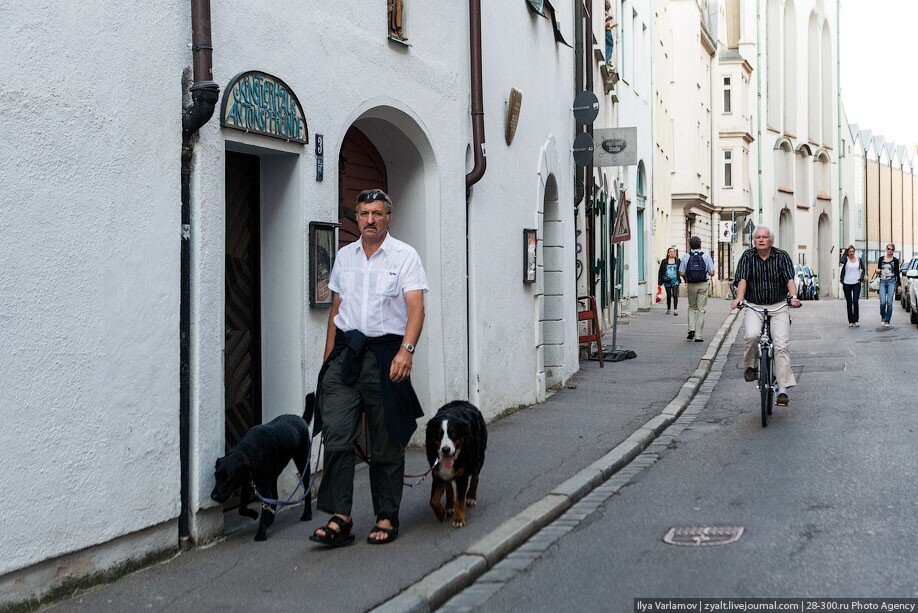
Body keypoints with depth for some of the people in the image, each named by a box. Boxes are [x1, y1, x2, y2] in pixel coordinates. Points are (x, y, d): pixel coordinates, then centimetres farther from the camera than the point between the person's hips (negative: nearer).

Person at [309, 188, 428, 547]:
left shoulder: (404, 256, 0)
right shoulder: (344, 256, 15)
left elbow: (416, 308, -10)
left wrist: (406, 349, -25)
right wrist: (329, 356, 16)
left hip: (385, 354, -3)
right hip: (345, 352, 4)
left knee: (386, 444, 4)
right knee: (336, 435, -8)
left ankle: (387, 518, 14)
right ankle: (339, 518, -7)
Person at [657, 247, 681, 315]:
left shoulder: (678, 261, 6)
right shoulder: (664, 261, 5)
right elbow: (660, 272, 6)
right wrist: (660, 282, 1)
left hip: (675, 281, -1)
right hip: (667, 282, 1)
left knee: (675, 295, -11)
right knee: (668, 296, 9)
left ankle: (675, 310, -9)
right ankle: (668, 309, 22)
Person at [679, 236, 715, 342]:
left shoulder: (686, 256, -2)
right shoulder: (706, 256, -3)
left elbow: (681, 273, -4)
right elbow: (712, 273, -4)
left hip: (691, 285, 1)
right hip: (703, 285, -1)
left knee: (692, 307, 20)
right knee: (701, 310, 5)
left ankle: (691, 329, 3)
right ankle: (699, 336, 3)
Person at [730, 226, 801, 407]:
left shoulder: (782, 256, 1)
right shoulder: (748, 256, 1)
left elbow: (790, 278, -9)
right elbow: (743, 279, -9)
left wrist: (793, 296, -28)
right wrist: (739, 298, -27)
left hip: (778, 306, 0)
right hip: (754, 306, 0)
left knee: (782, 345, -11)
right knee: (752, 335, -29)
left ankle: (782, 389, -9)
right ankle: (750, 366, -1)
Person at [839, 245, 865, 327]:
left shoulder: (859, 259, 5)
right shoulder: (846, 259, 0)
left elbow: (863, 269, 15)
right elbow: (842, 262, -24)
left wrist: (861, 278, 1)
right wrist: (845, 250, -16)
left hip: (856, 283, 0)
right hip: (847, 284, 0)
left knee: (855, 301, -12)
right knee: (849, 303, 6)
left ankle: (856, 320, -6)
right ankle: (850, 321, 12)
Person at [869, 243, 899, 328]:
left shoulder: (895, 260, 4)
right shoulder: (881, 259, 8)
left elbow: (897, 273, 7)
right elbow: (878, 270, 15)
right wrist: (877, 272, -8)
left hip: (892, 282, -1)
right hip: (882, 282, 1)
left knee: (889, 302, -7)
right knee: (882, 302, -9)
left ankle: (887, 321, 0)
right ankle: (882, 316, 20)